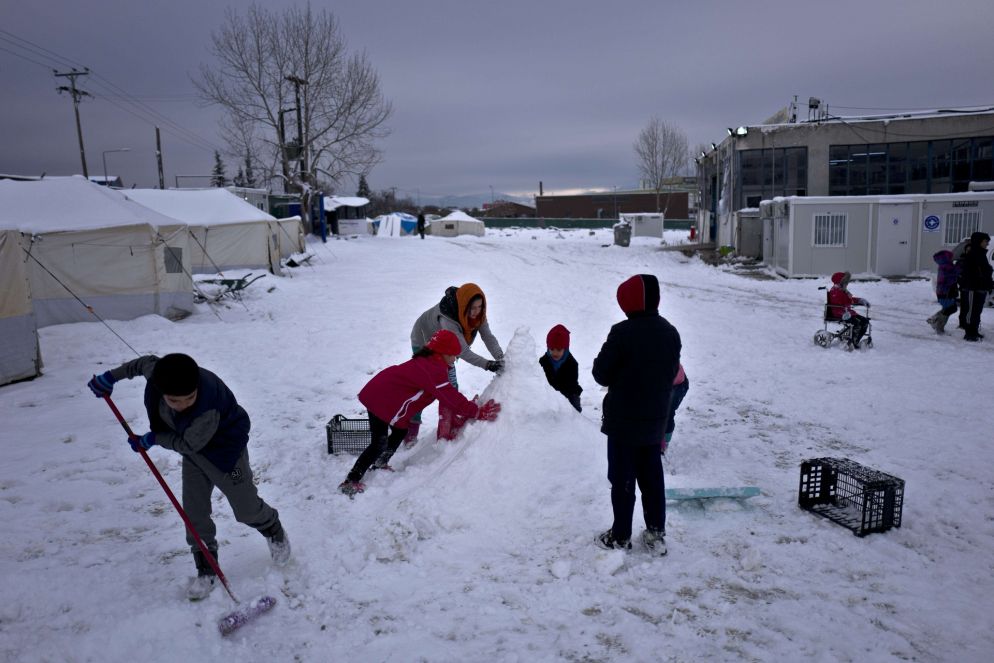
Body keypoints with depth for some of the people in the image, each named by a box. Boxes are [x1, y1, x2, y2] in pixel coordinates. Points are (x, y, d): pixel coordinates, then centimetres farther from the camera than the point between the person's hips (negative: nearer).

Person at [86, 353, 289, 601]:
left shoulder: (208, 408, -43)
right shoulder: (158, 374, -26)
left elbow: (189, 445, -26)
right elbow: (146, 361, -1)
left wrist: (152, 438, -15)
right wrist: (112, 375, 6)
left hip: (225, 449, -6)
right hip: (195, 449, 6)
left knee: (246, 509, 7)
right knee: (194, 512, 7)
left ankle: (274, 531, 40)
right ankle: (206, 570, 23)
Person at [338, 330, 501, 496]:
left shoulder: (427, 361, 10)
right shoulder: (433, 370, -23)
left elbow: (447, 395, 13)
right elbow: (451, 397, -25)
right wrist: (478, 412, -20)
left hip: (381, 394, 11)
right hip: (380, 401, -11)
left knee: (400, 432, 22)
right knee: (379, 445, -9)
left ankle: (380, 464, 37)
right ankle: (350, 482, -5)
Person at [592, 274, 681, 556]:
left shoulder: (622, 332, -21)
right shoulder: (670, 332, 1)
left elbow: (602, 374, -14)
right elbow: (672, 373, 11)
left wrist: (600, 361, 5)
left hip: (624, 420, -6)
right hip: (656, 419, 6)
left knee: (622, 478, 6)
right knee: (652, 474, 17)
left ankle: (620, 536, 15)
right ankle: (656, 532, 23)